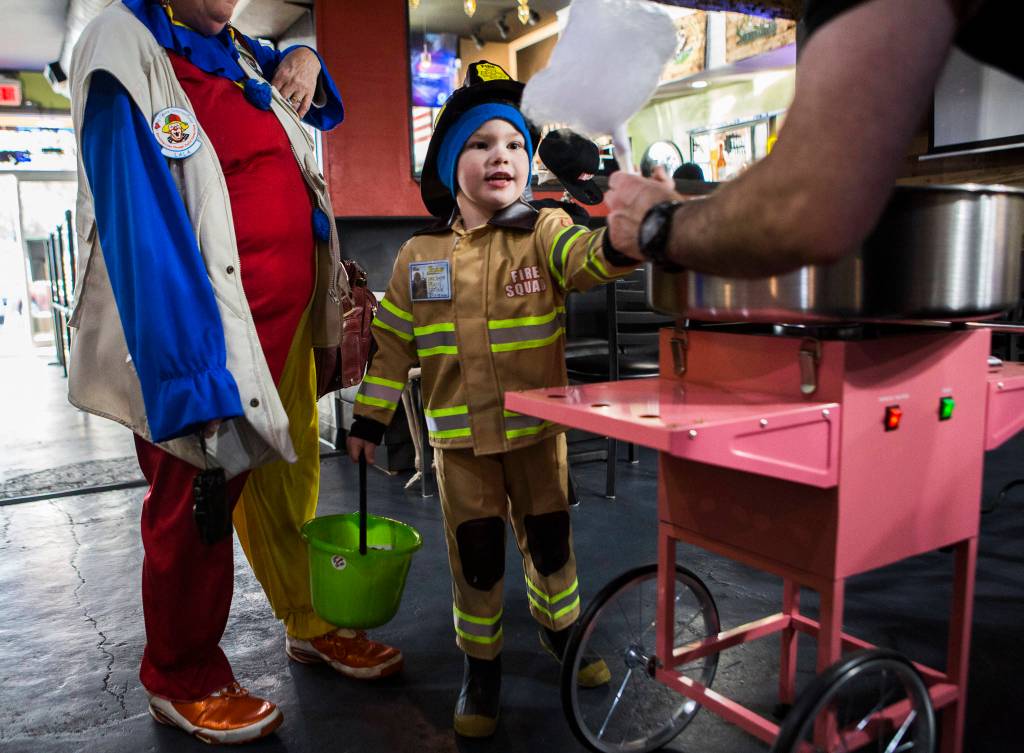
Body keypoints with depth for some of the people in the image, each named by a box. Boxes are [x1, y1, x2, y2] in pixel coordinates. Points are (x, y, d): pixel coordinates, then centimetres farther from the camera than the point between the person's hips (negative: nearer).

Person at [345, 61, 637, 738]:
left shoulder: (544, 233, -4)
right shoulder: (419, 256, 1)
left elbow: (587, 258, -26)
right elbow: (393, 342, 8)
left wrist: (621, 242, -49)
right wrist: (370, 418, 9)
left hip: (538, 427, 0)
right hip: (459, 437, 1)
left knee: (550, 538, 13)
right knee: (476, 554, 7)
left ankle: (560, 628, 42)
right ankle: (482, 666, 28)